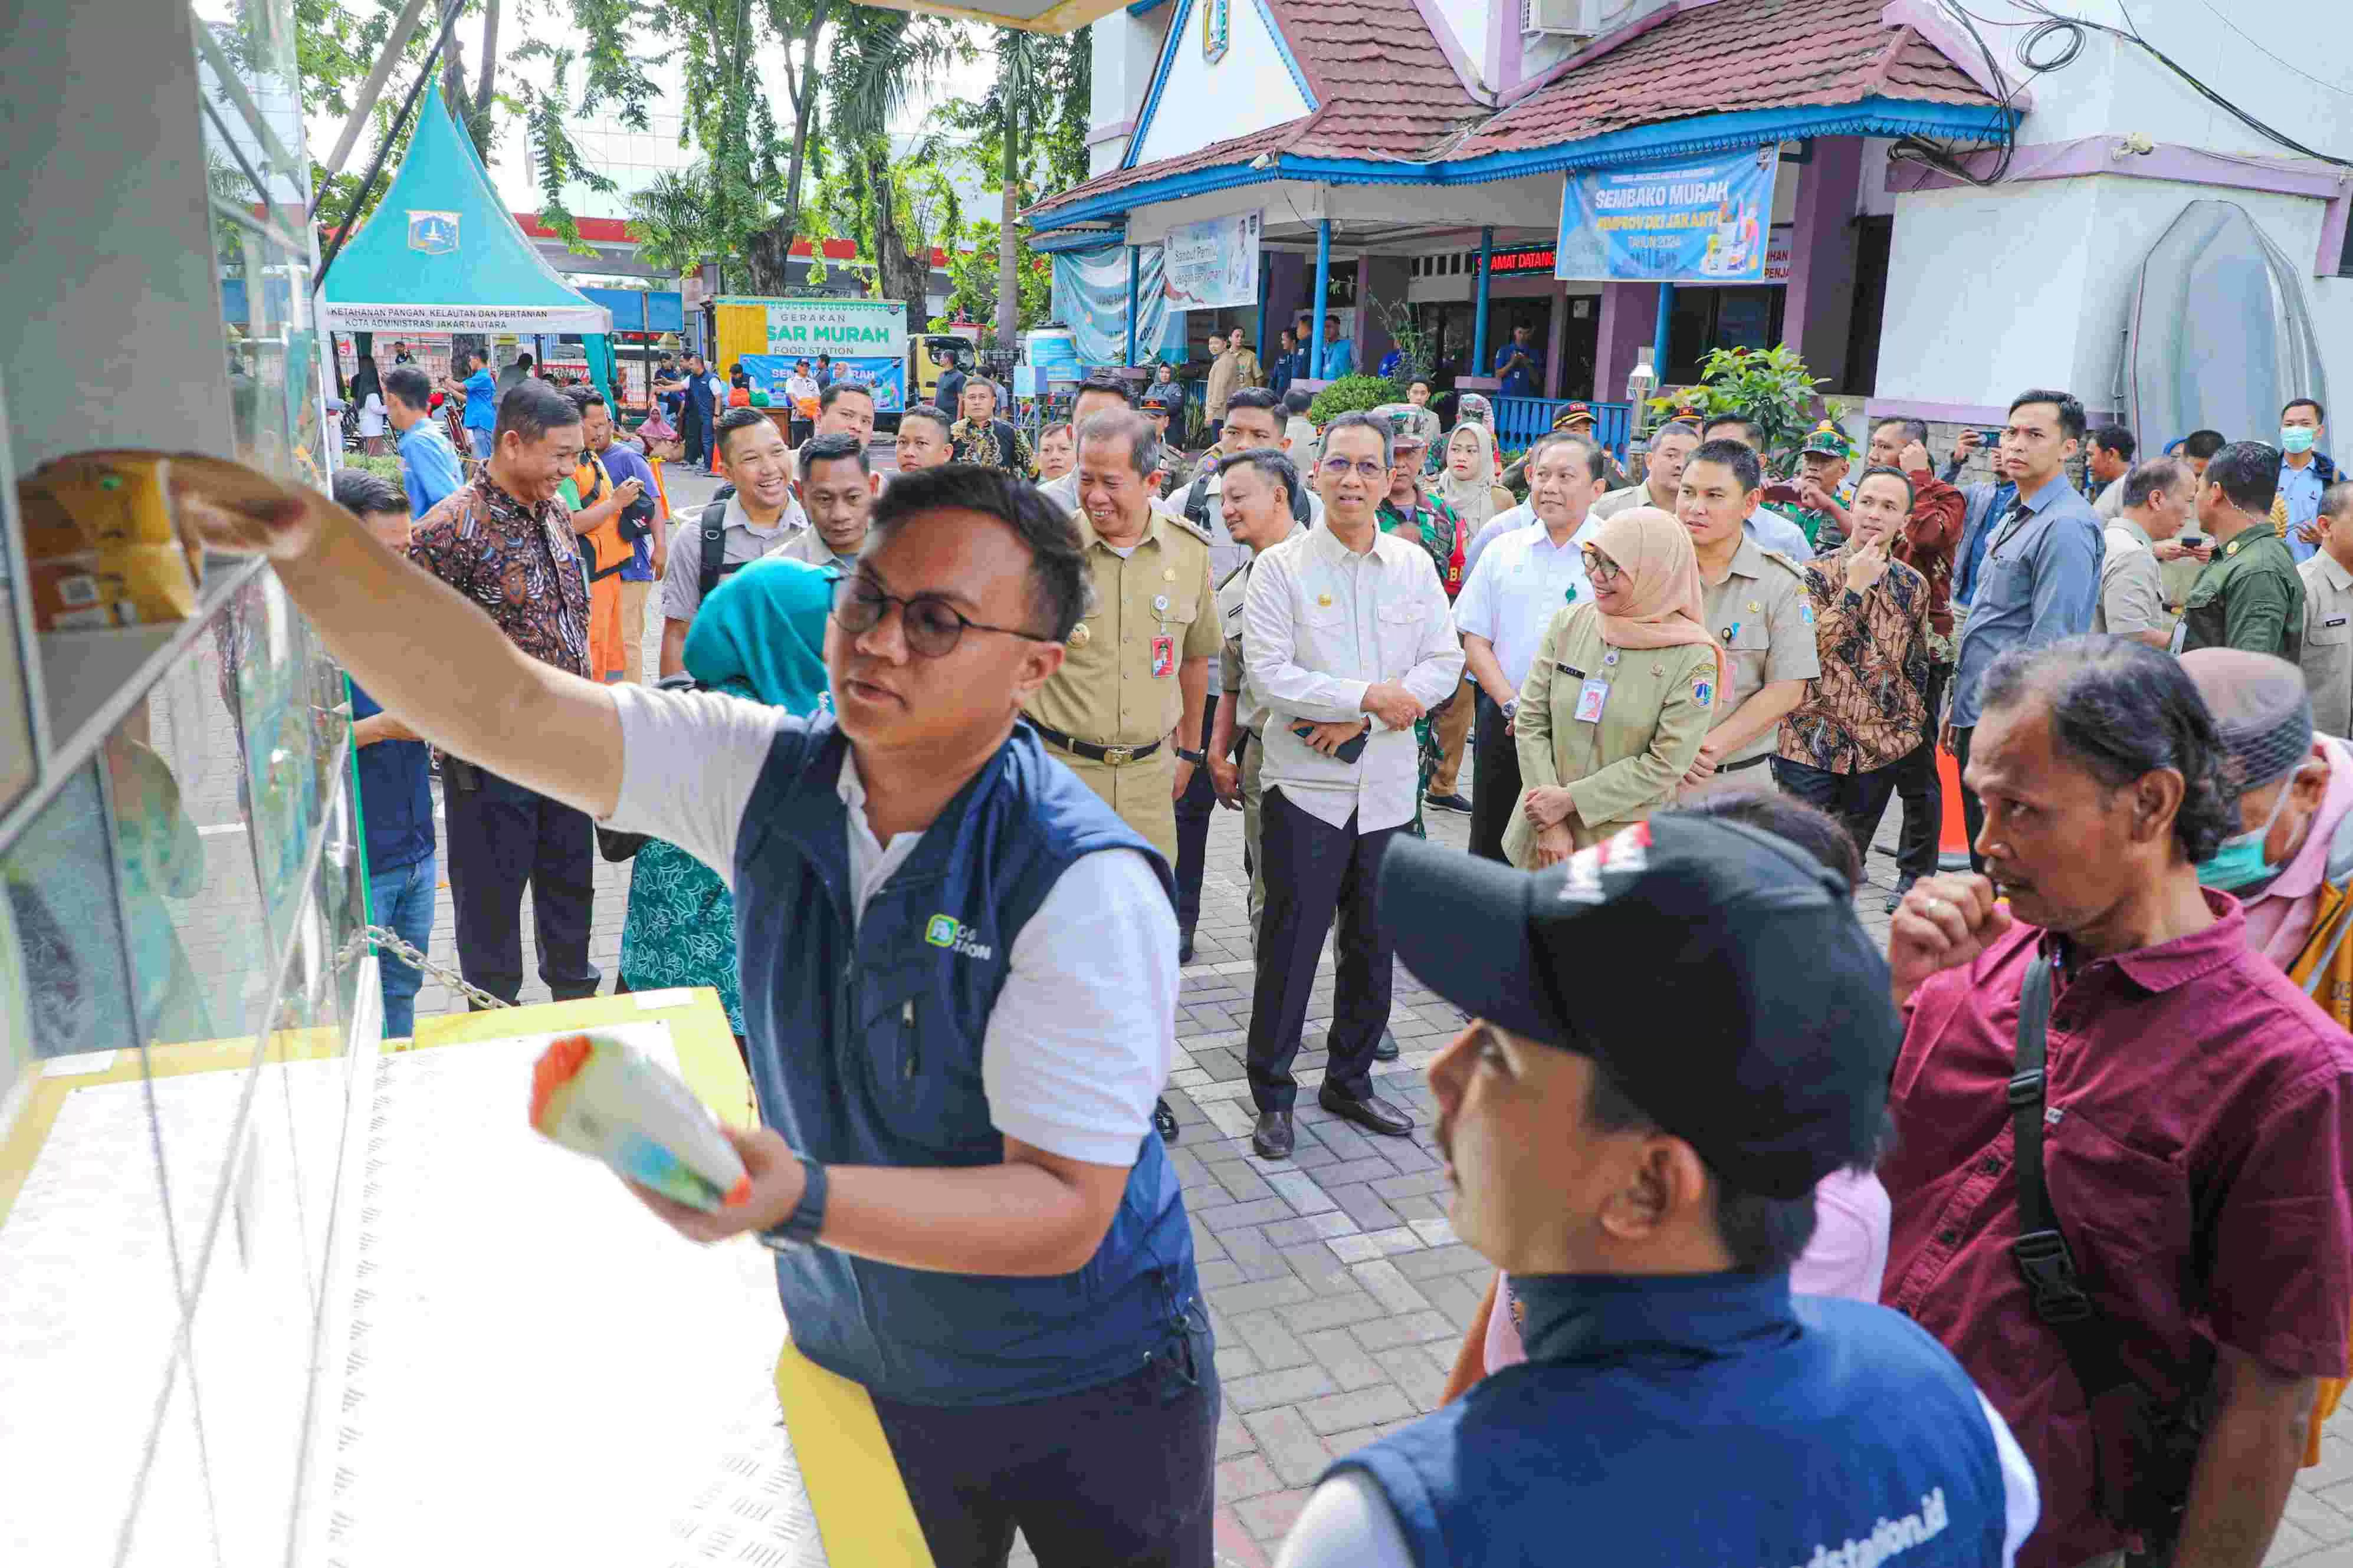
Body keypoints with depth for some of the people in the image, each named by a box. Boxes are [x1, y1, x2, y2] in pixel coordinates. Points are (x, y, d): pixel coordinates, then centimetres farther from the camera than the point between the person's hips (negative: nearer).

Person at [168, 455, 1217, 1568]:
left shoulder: (1088, 885, -27)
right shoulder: (770, 777, -11)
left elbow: (1066, 1211, -28)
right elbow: (498, 708, -17)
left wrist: (802, 1201, -42)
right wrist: (313, 541, -33)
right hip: (854, 1369, 4)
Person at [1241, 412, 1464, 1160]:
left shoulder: (1415, 566, 7)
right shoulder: (1281, 567, -4)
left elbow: (1445, 664, 2)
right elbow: (1270, 675, -12)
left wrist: (1360, 722, -10)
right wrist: (1370, 695, -17)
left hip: (1388, 785, 4)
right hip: (1305, 785, -4)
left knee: (1372, 943, 13)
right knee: (1290, 943, 0)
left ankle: (1350, 1082, 30)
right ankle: (1273, 1094, 15)